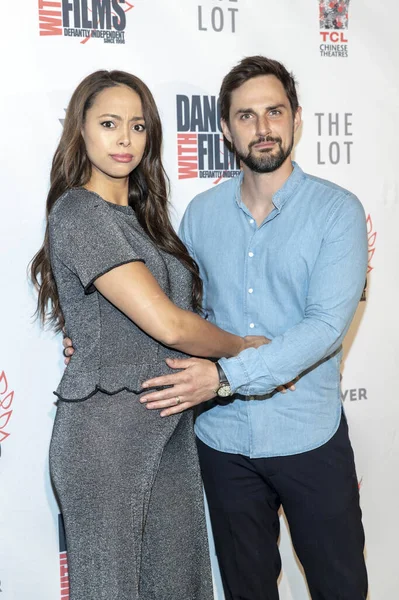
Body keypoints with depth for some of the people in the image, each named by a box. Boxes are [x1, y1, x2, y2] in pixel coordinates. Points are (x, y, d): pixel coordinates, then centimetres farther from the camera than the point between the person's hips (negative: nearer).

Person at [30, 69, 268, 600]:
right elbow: (166, 323, -19)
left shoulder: (136, 214, 15)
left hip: (167, 429, 8)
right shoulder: (79, 211, -13)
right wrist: (244, 347, -4)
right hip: (107, 431, -8)